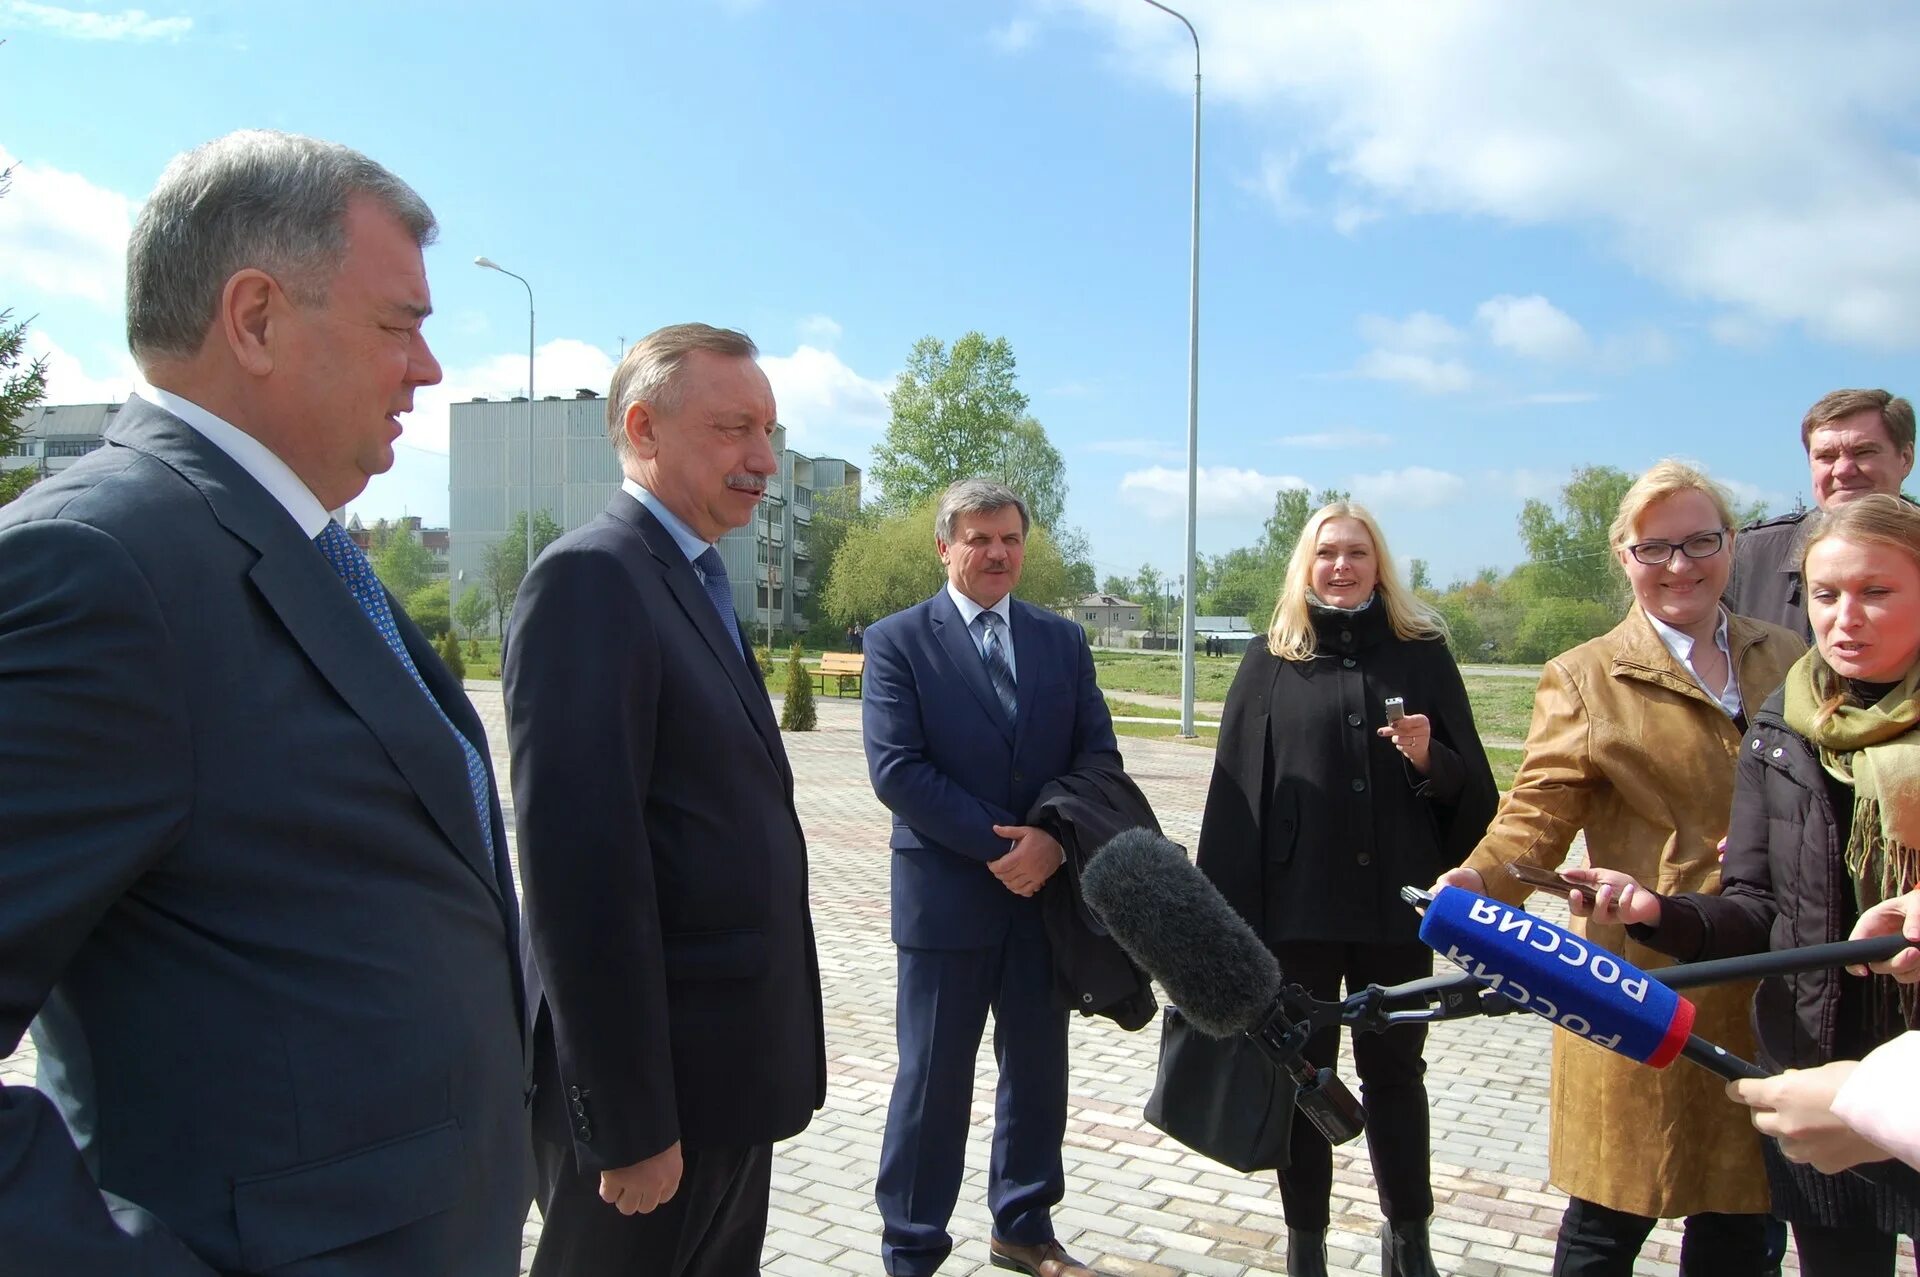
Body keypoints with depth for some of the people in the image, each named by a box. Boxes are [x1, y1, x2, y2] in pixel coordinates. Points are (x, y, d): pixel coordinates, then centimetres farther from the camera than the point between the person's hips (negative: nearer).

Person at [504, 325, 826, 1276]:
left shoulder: (695, 583, 12)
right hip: (657, 1090, -9)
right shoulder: (591, 578, -17)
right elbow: (580, 865, -23)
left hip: (726, 1084, 9)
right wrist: (630, 1122, -21)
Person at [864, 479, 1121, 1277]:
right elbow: (897, 769, -13)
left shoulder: (1063, 639, 9)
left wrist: (1054, 841, -14)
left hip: (1049, 890, 4)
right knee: (933, 1080, 5)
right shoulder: (897, 640, -4)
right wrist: (1000, 844, -17)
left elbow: (1098, 756, 4)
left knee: (1038, 1069, 16)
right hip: (946, 895, -4)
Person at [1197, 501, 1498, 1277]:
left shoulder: (1422, 655, 5)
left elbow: (1474, 789, 7)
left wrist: (1430, 760, -15)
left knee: (1395, 1070, 12)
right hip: (1296, 902, -1)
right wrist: (1228, 908, -6)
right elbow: (1235, 789, -1)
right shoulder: (1271, 661, 3)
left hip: (1396, 901, 1)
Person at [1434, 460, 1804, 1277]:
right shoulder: (1585, 679, -1)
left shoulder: (1787, 662, 11)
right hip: (1645, 983, -4)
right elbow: (1539, 812, -11)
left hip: (1773, 988, 4)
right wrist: (1480, 880, -31)